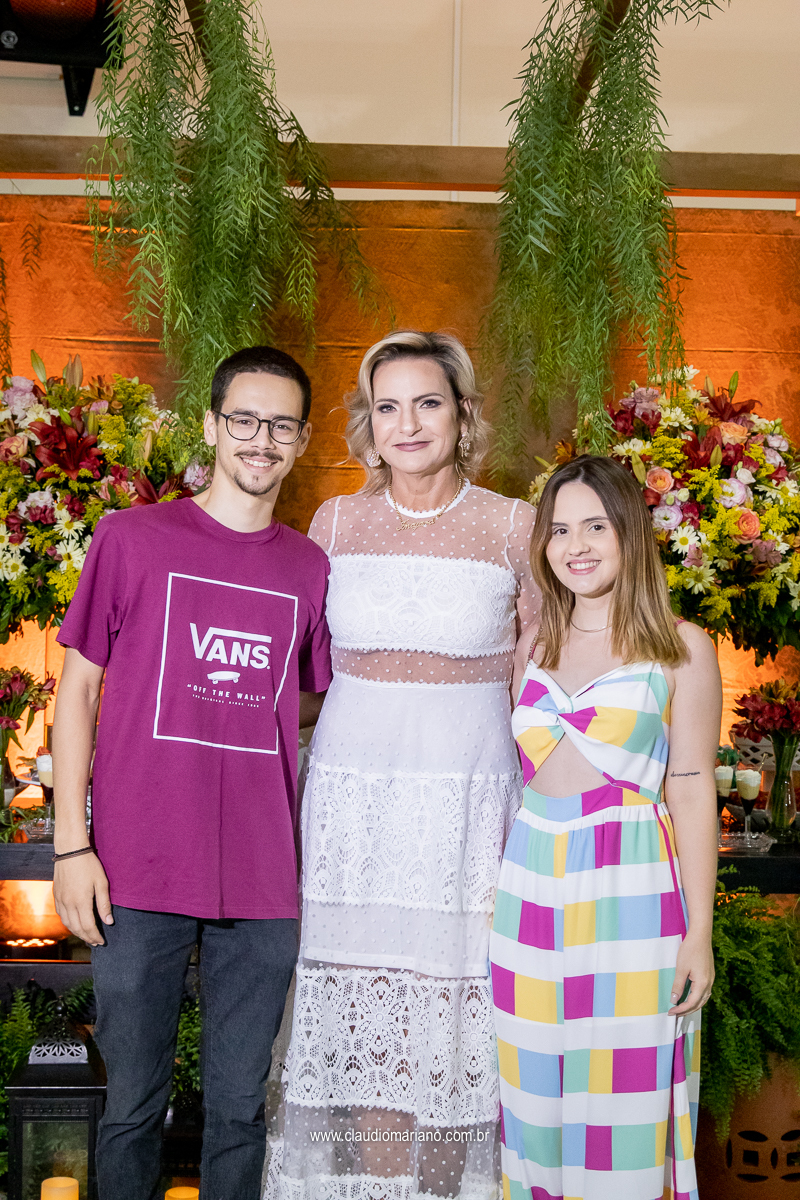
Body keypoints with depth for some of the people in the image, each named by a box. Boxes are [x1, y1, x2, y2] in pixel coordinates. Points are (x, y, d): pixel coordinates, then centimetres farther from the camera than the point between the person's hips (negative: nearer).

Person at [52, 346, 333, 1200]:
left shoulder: (311, 568, 8)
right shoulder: (132, 538, 1)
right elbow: (78, 690, 2)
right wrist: (71, 846, -3)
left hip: (262, 884, 2)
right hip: (140, 876, -2)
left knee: (241, 1106, 11)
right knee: (134, 1104, 9)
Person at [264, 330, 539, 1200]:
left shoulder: (514, 528, -3)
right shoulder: (334, 523, 3)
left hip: (471, 801, -2)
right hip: (354, 800, 2)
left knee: (454, 1016, 5)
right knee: (365, 1017, 8)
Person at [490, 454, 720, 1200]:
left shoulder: (681, 650, 0)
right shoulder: (534, 647, 12)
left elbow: (692, 790, -3)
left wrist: (699, 933, -6)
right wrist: (498, 890, 10)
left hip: (631, 893, -4)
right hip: (532, 890, 4)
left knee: (623, 1097, 0)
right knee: (535, 1094, 9)